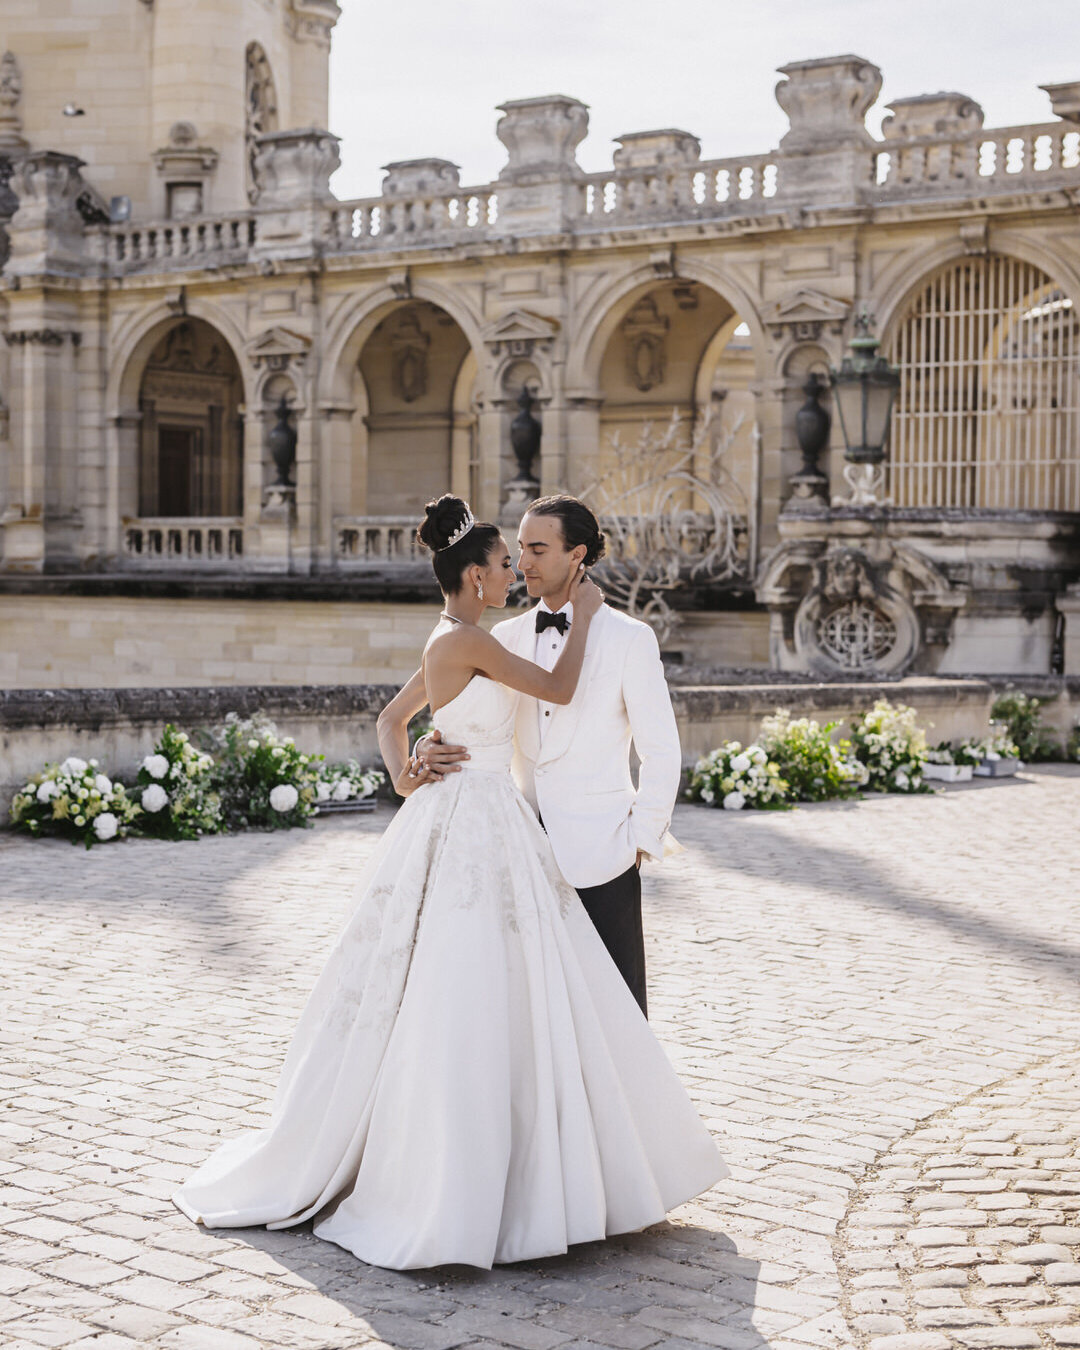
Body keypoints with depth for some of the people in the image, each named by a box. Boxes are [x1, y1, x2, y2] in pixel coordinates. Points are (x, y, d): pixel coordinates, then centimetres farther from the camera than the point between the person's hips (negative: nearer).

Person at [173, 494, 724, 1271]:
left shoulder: (451, 642, 14)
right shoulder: (467, 640, -15)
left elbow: (391, 718, 23)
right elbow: (559, 689, -12)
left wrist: (401, 772, 5)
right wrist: (584, 614, 2)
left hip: (487, 827, 10)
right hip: (471, 826, -10)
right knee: (463, 1002, -5)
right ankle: (449, 1195, 2)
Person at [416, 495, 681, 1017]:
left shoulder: (629, 639, -3)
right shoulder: (505, 637, 9)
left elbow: (661, 751, -2)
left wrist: (642, 841, -4)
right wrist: (430, 751, -11)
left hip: (600, 856, -4)